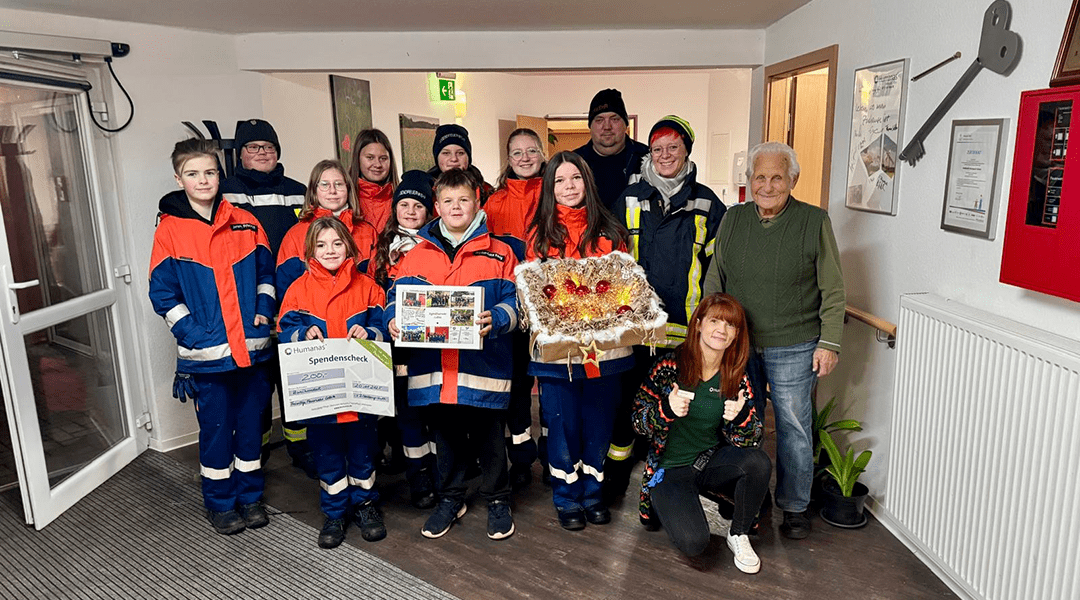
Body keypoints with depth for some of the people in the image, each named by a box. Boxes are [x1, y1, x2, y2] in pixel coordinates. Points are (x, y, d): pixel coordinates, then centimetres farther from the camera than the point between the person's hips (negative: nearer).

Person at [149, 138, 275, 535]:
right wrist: (194, 335, -11)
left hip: (253, 347, 3)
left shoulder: (245, 223, 4)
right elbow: (163, 293, -3)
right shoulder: (169, 230, -3)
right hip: (207, 354, -2)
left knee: (251, 424, 12)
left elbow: (265, 272, 13)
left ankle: (250, 496, 29)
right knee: (216, 429, 8)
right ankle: (220, 503, 26)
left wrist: (264, 310, -2)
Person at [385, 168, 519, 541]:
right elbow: (398, 297, 8)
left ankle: (497, 500, 31)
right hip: (434, 366, 3)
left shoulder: (498, 253, 1)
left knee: (489, 437, 10)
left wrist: (494, 319, -23)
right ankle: (450, 499, 37)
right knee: (445, 437, 18)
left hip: (483, 365, -2)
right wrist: (394, 320, -13)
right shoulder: (416, 254, 8)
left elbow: (513, 302, -3)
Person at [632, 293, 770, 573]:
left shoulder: (736, 377, -4)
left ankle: (737, 534, -1)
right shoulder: (670, 365, -13)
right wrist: (667, 409, -31)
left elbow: (750, 440, -6)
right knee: (693, 543, -24)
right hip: (670, 468, -3)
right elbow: (638, 420, -10)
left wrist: (740, 417, -28)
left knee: (759, 462, -28)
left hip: (711, 462, 3)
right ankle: (673, 506, 13)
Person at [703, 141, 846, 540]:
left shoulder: (814, 222, -5)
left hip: (793, 348, -3)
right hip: (737, 343, 3)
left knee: (793, 426, 7)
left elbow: (833, 291, -3)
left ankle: (794, 507, 25)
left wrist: (829, 342, -7)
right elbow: (714, 282, 11)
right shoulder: (733, 220, 5)